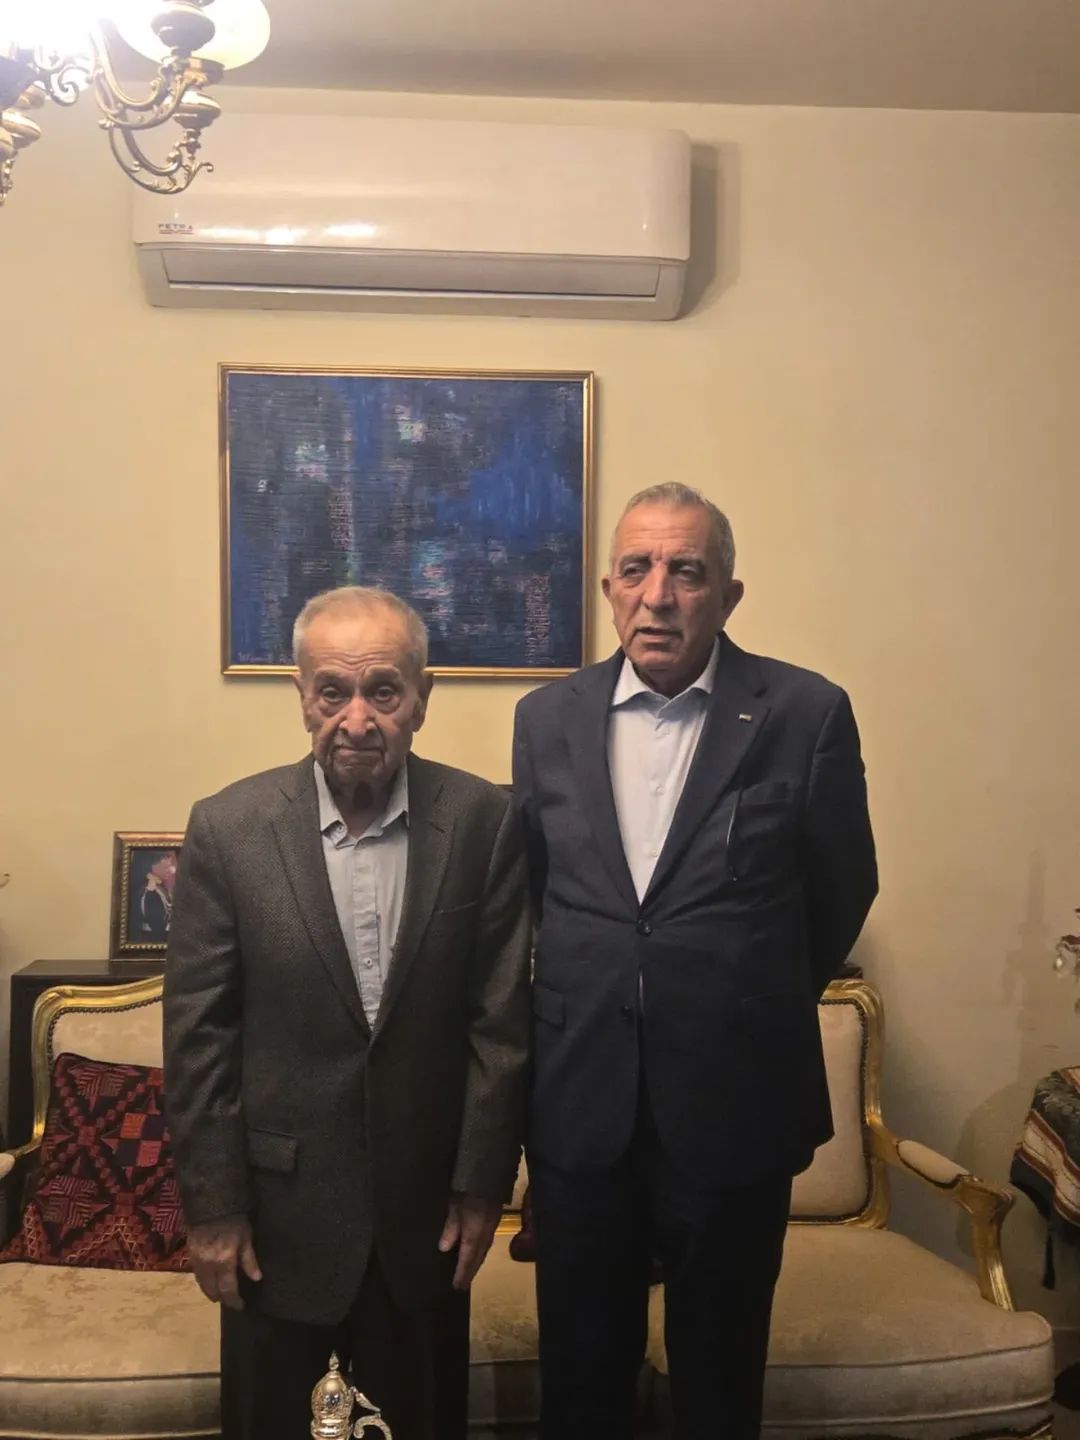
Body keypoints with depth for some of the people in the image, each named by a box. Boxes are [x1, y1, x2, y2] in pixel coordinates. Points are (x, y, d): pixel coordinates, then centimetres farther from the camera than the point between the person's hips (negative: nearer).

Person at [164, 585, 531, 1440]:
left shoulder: (483, 822, -10)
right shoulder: (228, 830, -10)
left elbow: (502, 1018, -5)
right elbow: (198, 1035, -6)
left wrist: (484, 1183, -3)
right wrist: (212, 1208, -5)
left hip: (425, 1207, 1)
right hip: (278, 1207, 0)